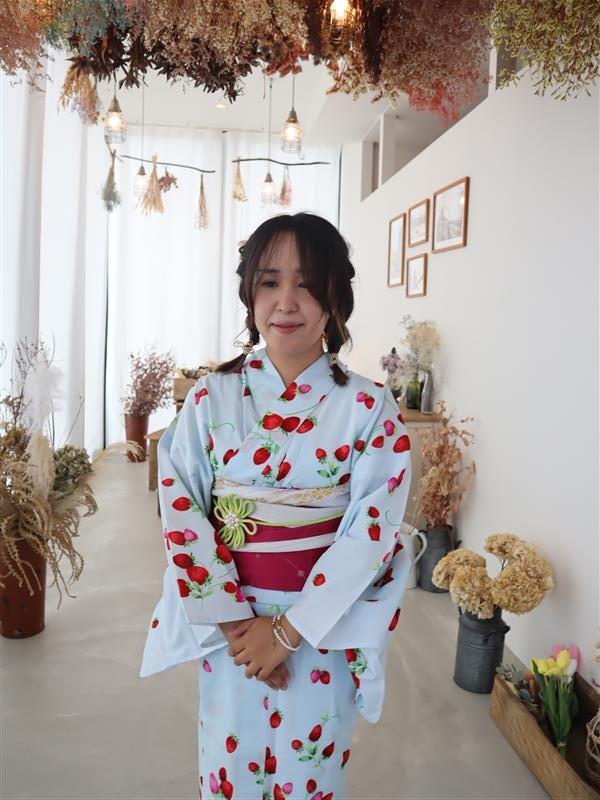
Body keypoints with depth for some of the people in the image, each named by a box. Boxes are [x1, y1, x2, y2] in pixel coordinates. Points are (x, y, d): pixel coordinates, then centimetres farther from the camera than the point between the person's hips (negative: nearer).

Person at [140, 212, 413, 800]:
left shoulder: (370, 409, -11)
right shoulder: (211, 397, -7)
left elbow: (372, 533, -13)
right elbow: (181, 512, -8)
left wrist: (289, 630, -15)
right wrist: (232, 619, -13)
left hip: (324, 628, -1)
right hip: (229, 619, 1)